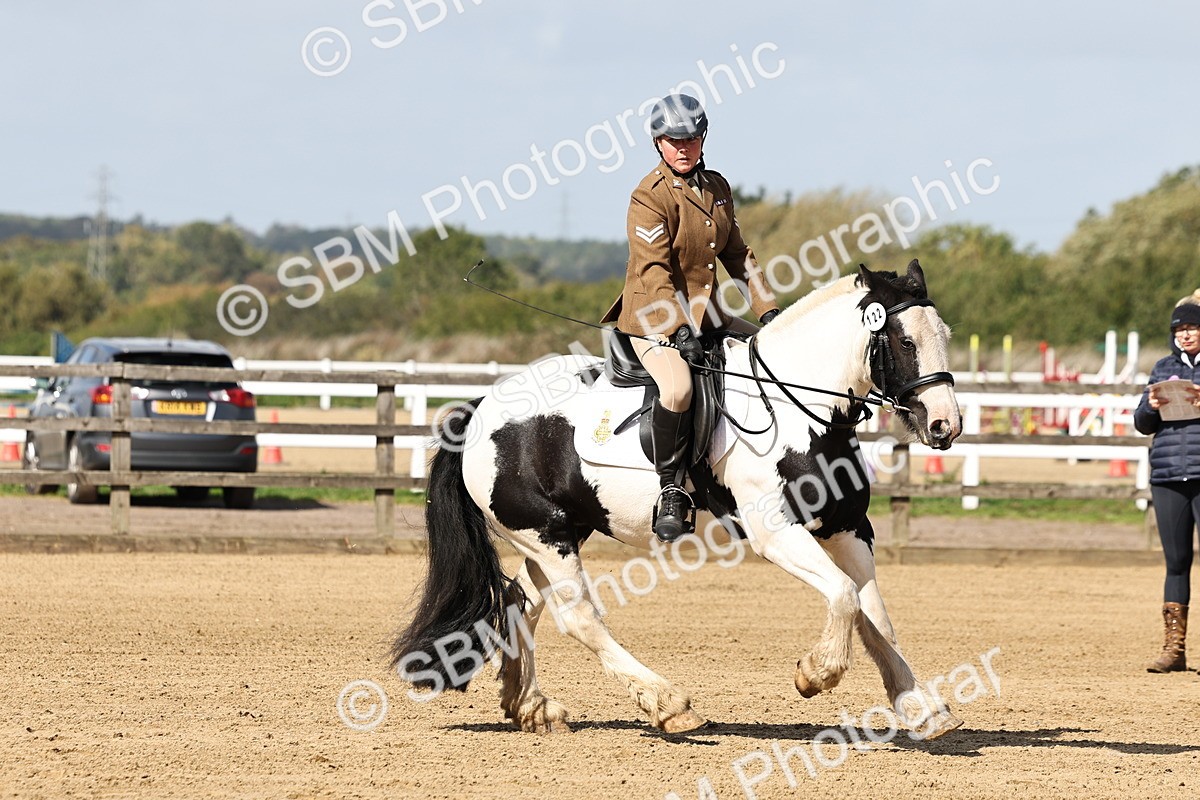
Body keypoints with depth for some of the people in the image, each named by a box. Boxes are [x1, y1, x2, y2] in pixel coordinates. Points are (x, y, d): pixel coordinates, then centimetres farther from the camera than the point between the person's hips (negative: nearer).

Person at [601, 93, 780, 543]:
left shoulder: (717, 188, 10)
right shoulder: (650, 197, -13)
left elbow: (736, 254, 16)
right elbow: (654, 270, -21)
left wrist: (767, 309, 5)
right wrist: (678, 327, -32)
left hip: (706, 312, 8)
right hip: (654, 319, -8)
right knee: (677, 388, -35)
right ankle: (670, 493, -21)